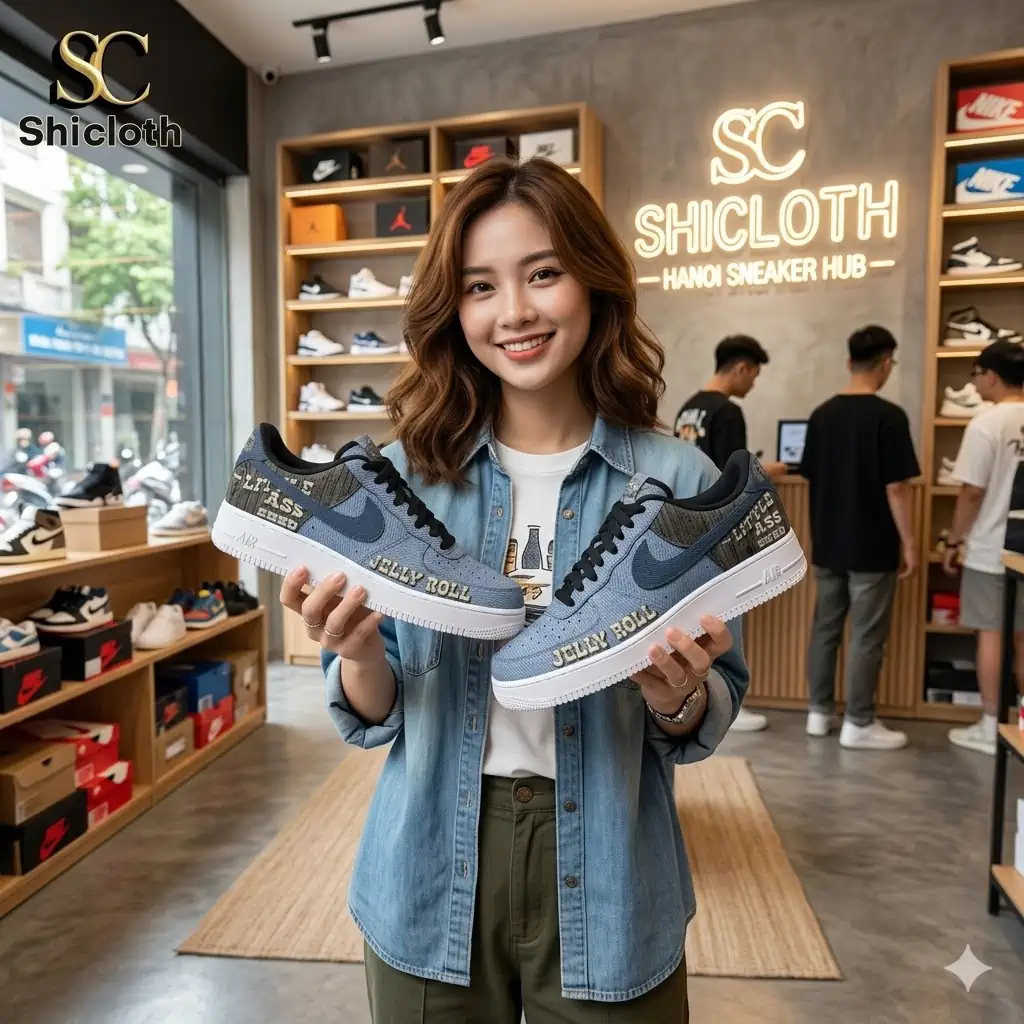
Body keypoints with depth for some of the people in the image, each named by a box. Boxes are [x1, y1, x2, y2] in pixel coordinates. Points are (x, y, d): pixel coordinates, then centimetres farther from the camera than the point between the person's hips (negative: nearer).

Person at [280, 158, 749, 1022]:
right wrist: (359, 656, -23)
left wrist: (678, 698, -24)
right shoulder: (404, 475, -7)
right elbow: (375, 714, -2)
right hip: (428, 886, 1)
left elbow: (711, 716, -3)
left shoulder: (678, 482, -10)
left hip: (607, 884, 0)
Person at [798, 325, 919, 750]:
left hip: (826, 544, 6)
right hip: (871, 547, -6)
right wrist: (909, 542, -6)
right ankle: (859, 723, 12)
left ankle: (819, 712, 21)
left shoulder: (821, 414, 5)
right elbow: (895, 488, -15)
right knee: (866, 636, 3)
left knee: (824, 628, 13)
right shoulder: (889, 416, -13)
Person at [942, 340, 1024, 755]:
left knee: (991, 635, 4)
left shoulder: (987, 423, -14)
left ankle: (989, 728, 12)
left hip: (990, 550, -5)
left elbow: (973, 492, -15)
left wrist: (954, 541, -4)